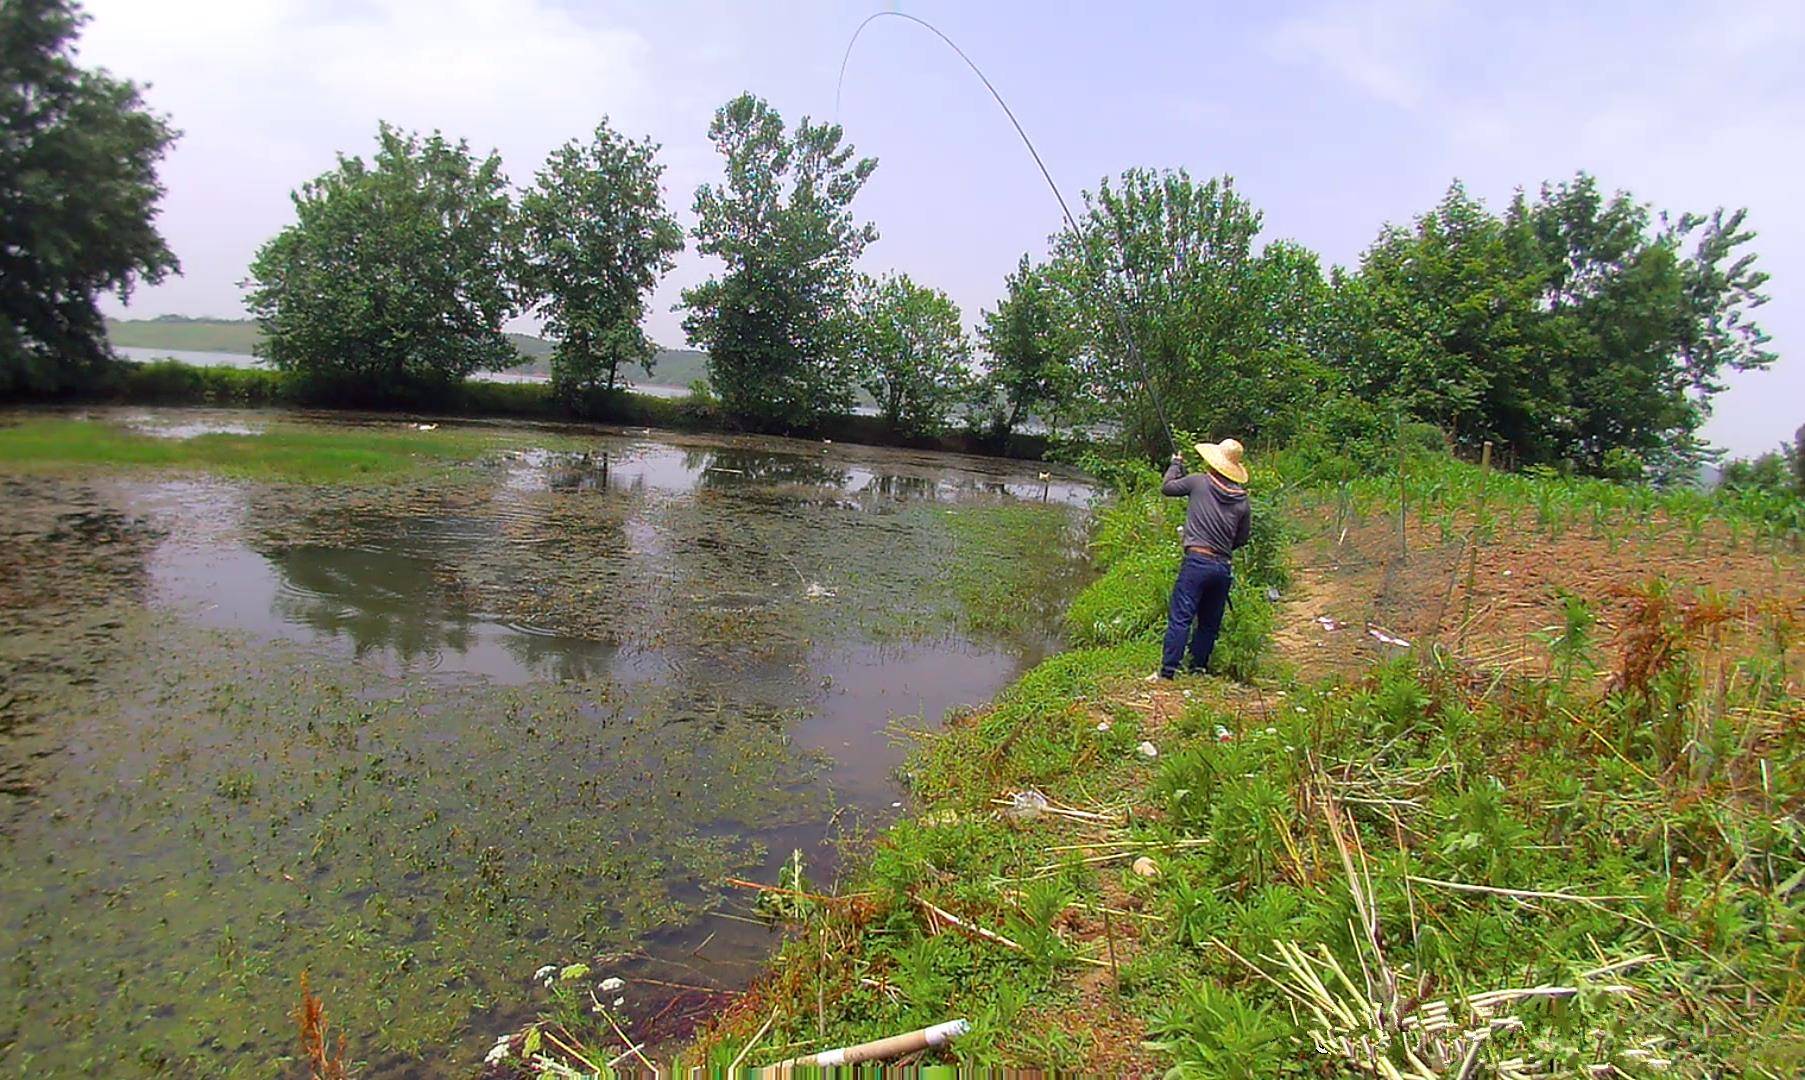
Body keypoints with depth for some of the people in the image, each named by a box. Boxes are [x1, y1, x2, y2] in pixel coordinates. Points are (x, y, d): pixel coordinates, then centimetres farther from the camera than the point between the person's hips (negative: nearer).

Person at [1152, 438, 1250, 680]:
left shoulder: (1199, 482, -1)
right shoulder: (1242, 498, 9)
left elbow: (1166, 488, 12)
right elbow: (1242, 538, 15)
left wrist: (1176, 465, 28)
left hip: (1197, 561, -4)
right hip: (1224, 567, 5)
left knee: (1180, 618, -6)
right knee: (1210, 622, 14)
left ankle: (1167, 671, -10)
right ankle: (1198, 668, 20)